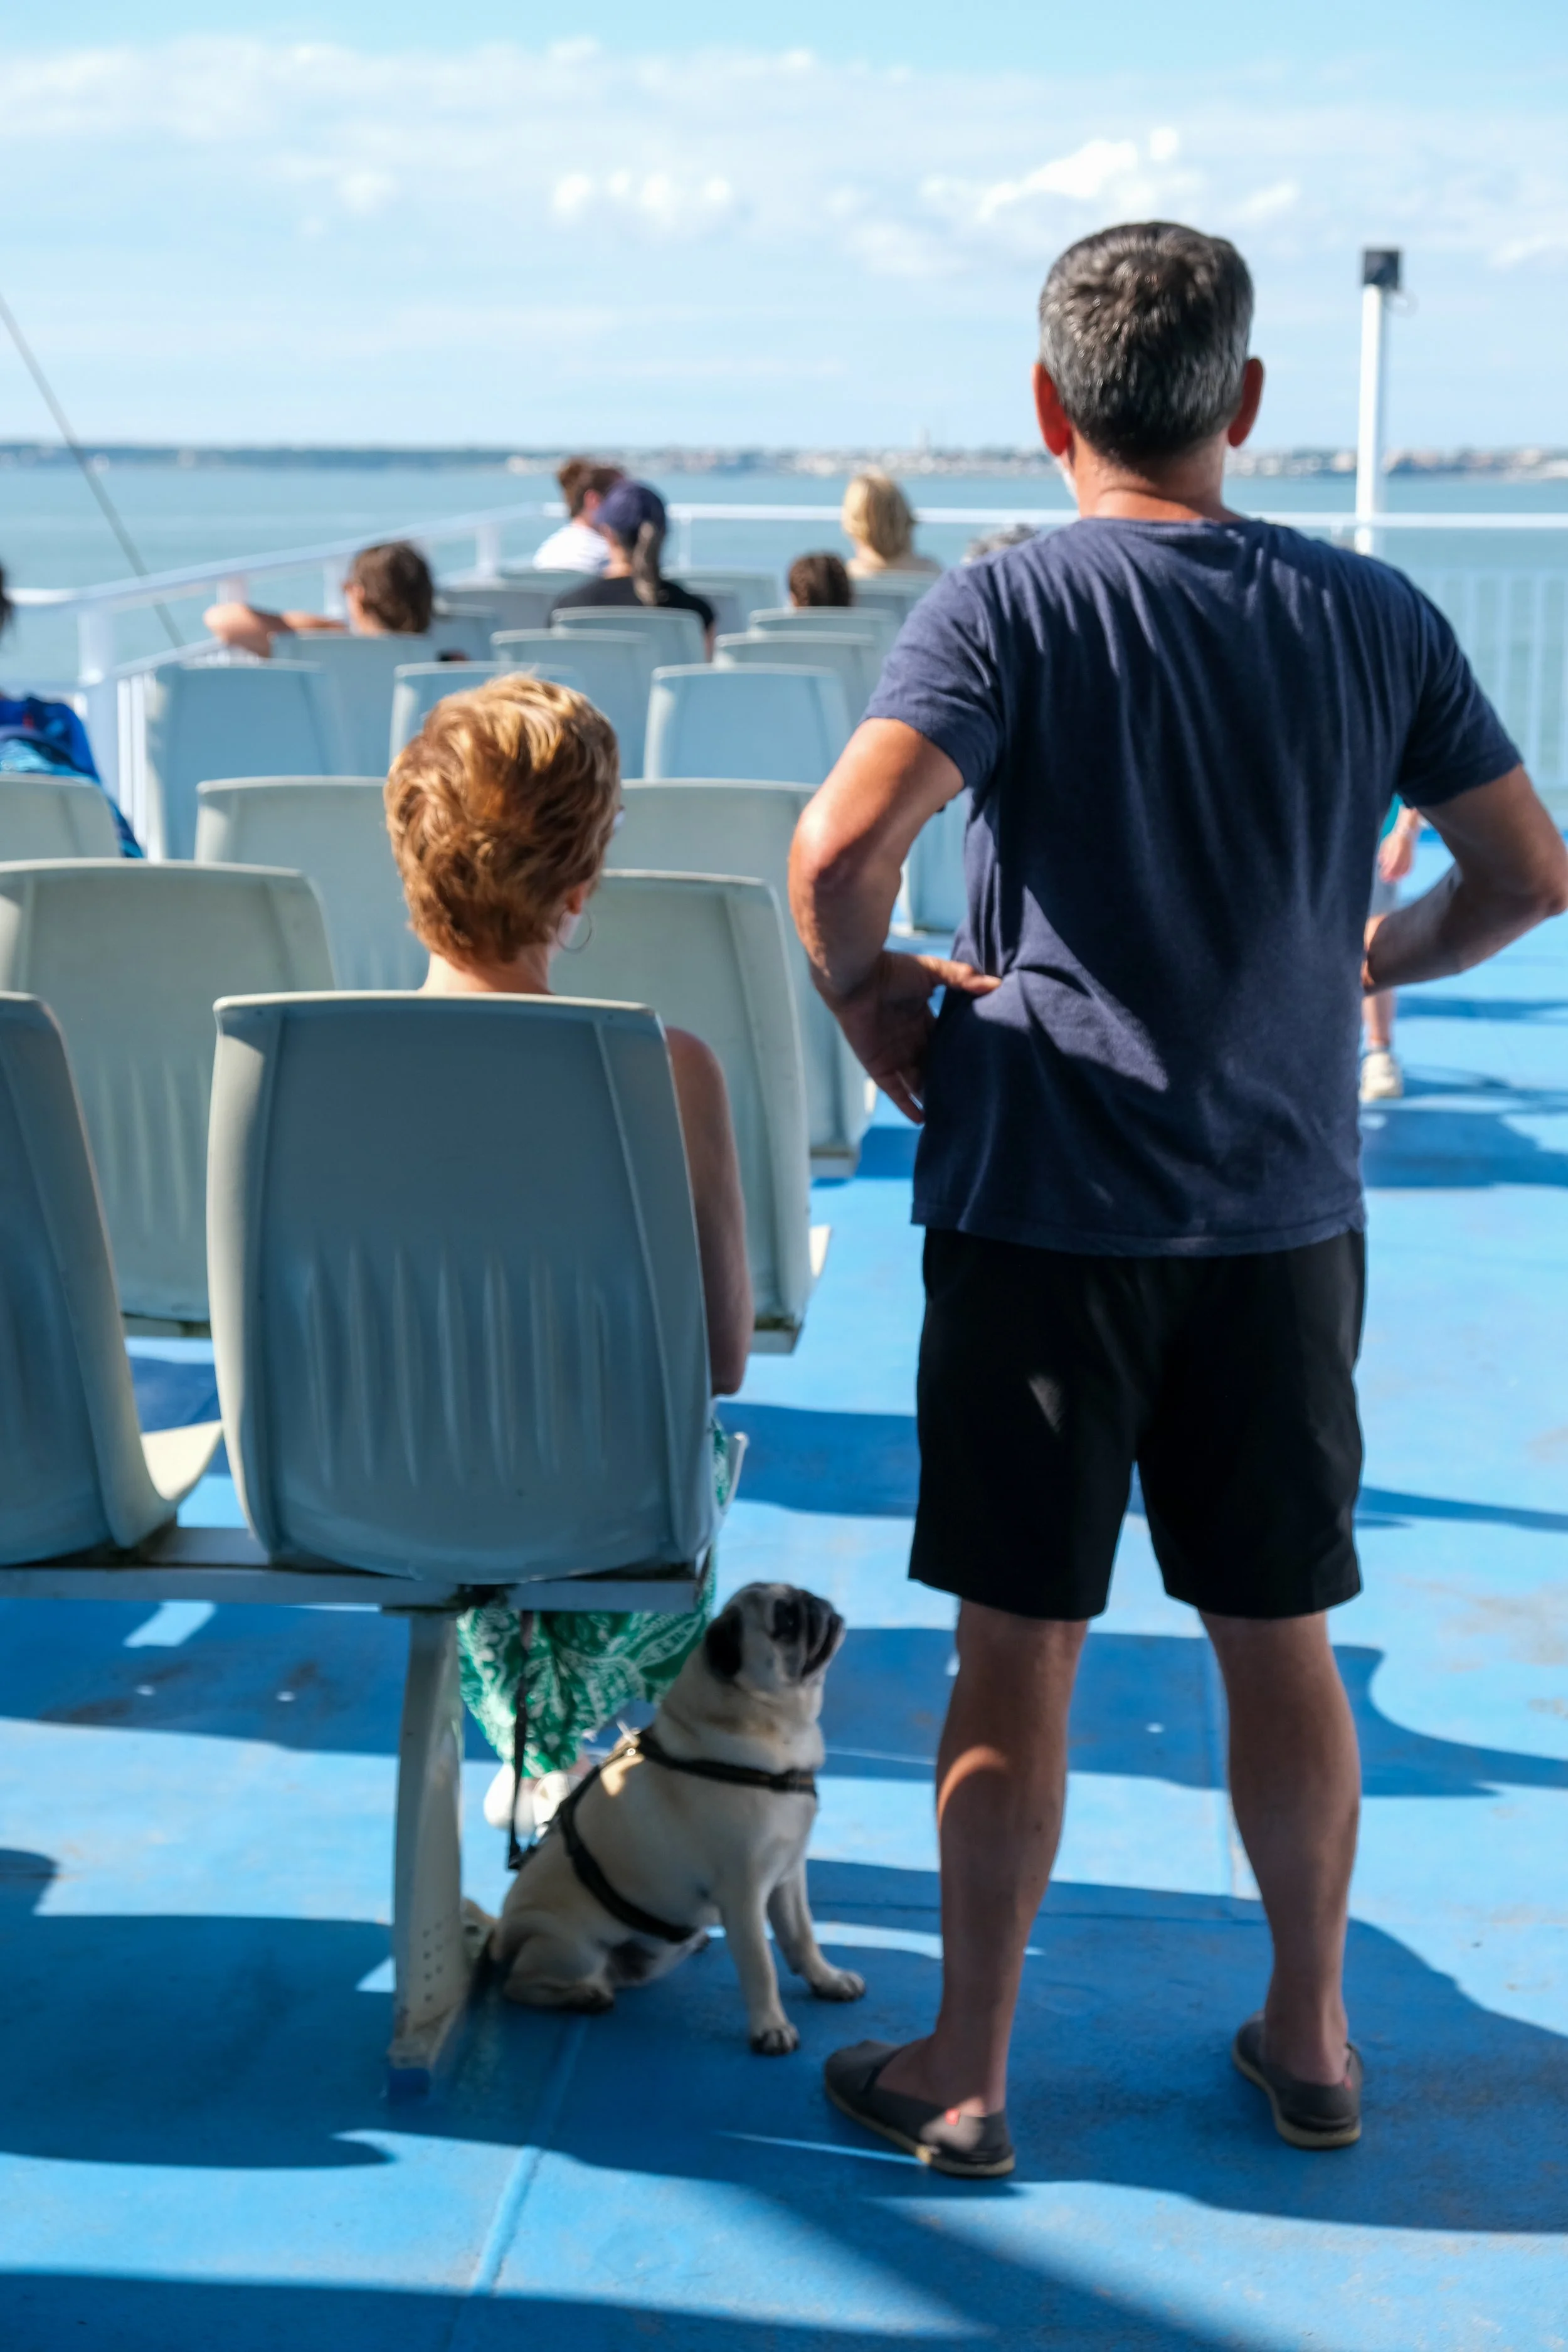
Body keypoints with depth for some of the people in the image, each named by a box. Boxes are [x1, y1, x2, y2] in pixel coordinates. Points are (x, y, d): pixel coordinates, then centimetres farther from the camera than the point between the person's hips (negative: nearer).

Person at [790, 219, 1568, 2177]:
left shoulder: (1007, 607, -9)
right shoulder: (1373, 616, 2)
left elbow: (838, 851, -23)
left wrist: (864, 996, -3)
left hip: (1042, 1206, -3)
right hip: (1286, 1208, 3)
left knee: (1018, 1647, 6)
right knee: (1280, 1637, 15)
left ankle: (967, 2070, 17)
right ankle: (1310, 2035, 28)